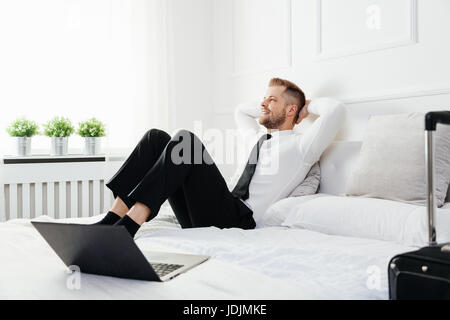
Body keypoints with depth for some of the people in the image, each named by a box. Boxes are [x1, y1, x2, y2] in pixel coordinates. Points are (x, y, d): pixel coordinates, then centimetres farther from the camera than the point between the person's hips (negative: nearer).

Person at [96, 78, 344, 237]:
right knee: (156, 137, -2)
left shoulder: (299, 146, 8)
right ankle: (114, 217, -17)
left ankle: (133, 220, -31)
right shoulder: (259, 138, 32)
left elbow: (336, 110, -6)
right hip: (203, 217, 8)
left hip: (238, 219, -8)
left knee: (186, 140, -25)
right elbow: (241, 110, 50)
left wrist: (308, 106, 13)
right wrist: (268, 110, 37)